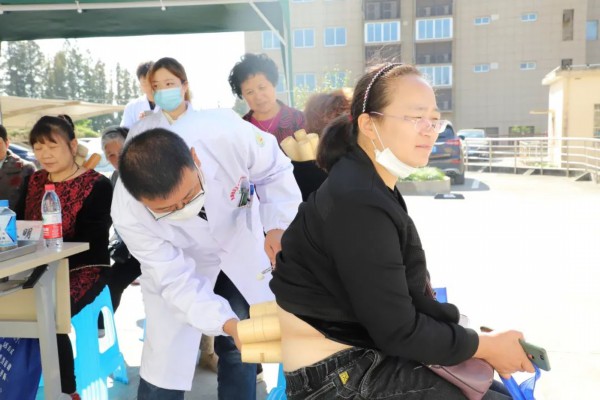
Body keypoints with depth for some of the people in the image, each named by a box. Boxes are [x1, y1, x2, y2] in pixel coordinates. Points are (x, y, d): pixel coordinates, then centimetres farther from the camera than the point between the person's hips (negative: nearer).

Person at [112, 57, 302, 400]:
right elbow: (177, 281, -26)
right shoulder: (128, 214, -33)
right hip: (178, 266, -1)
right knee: (165, 366, -2)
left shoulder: (227, 132, -36)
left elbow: (275, 171, -16)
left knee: (241, 350, 12)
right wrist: (227, 322, -39)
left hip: (241, 246, 2)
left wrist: (280, 225, -30)